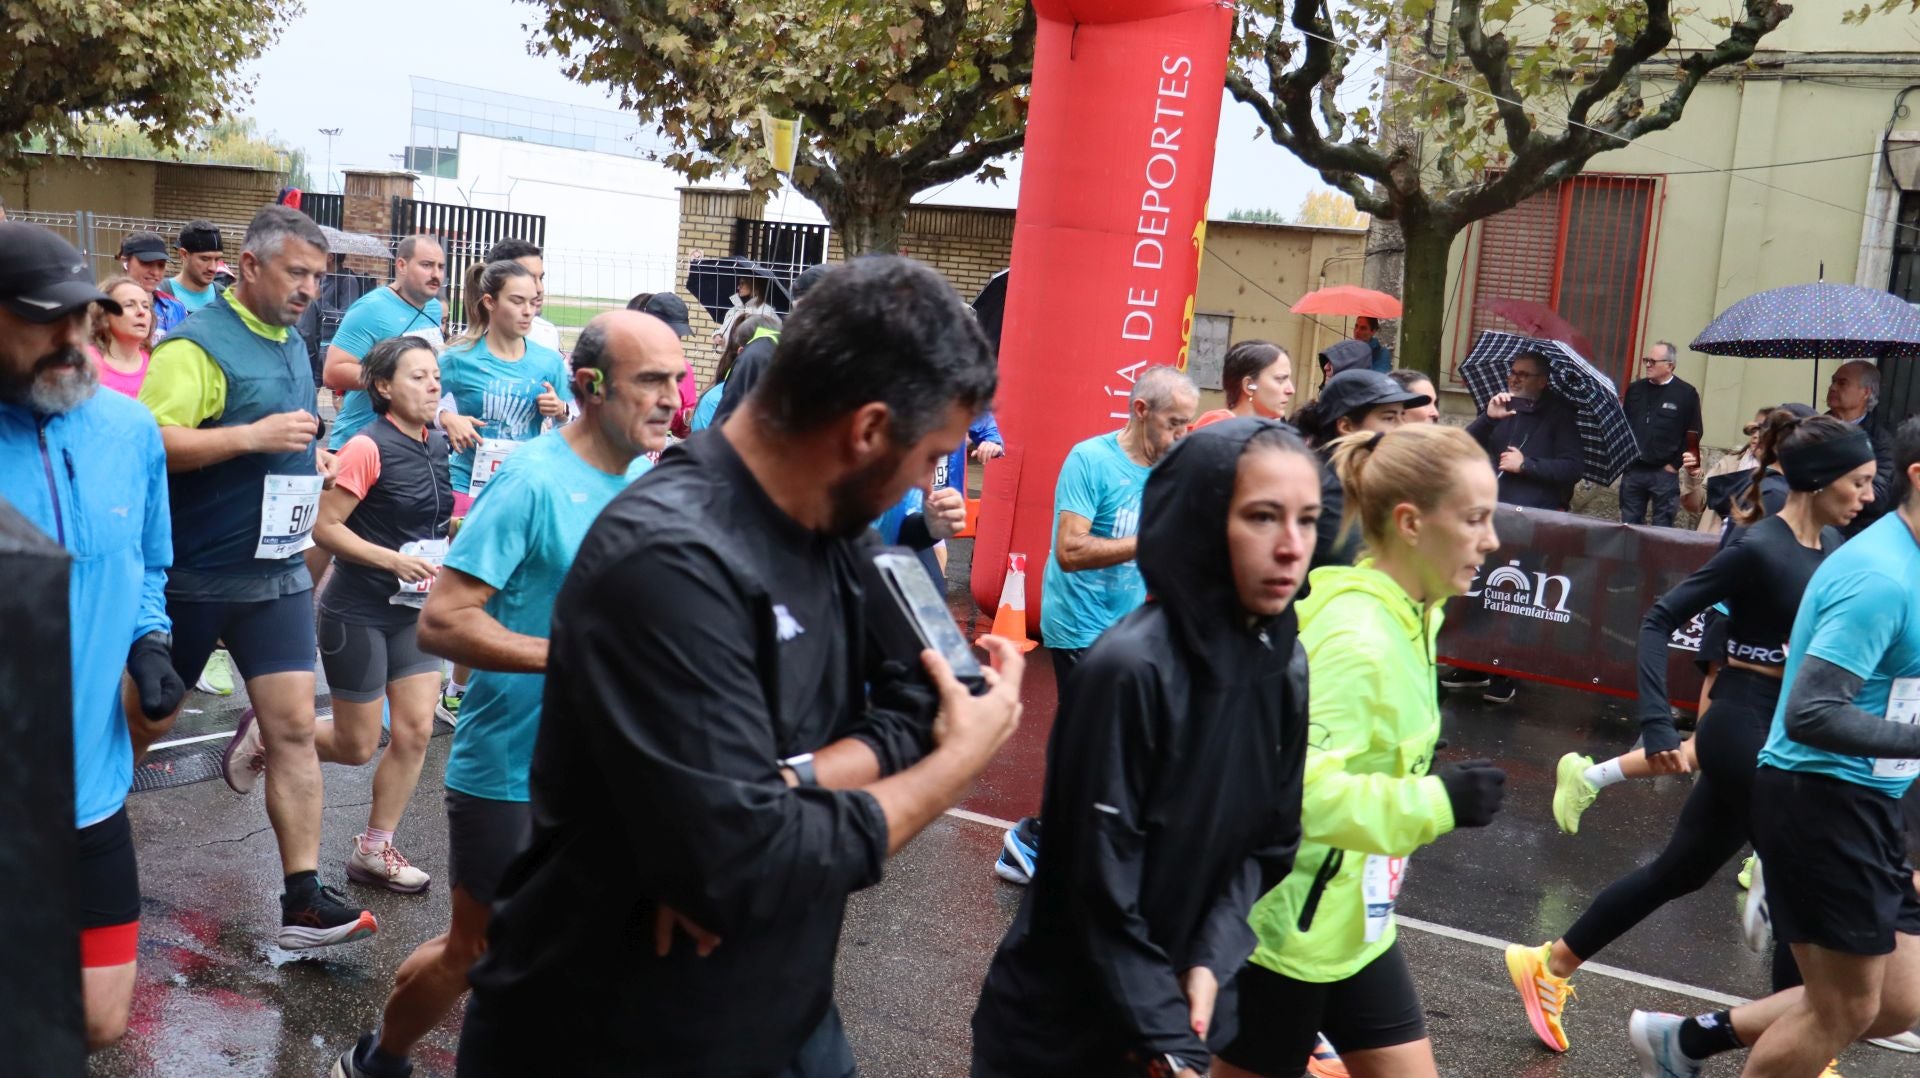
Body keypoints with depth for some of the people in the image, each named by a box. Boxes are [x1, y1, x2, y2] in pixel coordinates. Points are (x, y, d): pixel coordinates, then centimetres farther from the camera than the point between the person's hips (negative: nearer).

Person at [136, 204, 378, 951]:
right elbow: (147, 442, -25)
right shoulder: (196, 344, -14)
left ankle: (304, 899, 2)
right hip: (193, 573, -6)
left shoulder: (291, 347, 12)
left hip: (278, 570, 6)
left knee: (294, 726, -1)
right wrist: (253, 437, -28)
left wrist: (308, 459, 9)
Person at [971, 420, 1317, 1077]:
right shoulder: (1131, 669, -25)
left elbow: (1272, 842, 2)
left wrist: (1211, 962, -11)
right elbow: (1102, 890, -21)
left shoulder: (1287, 667, -5)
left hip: (1182, 998, 6)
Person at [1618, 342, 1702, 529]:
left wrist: (1675, 464, -5)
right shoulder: (1635, 389, 9)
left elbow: (1694, 435, -3)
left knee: (1662, 527, 1)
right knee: (1628, 525, 8)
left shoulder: (1687, 394, -3)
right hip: (1632, 469, 4)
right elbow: (1622, 425, 15)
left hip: (1664, 473, -4)